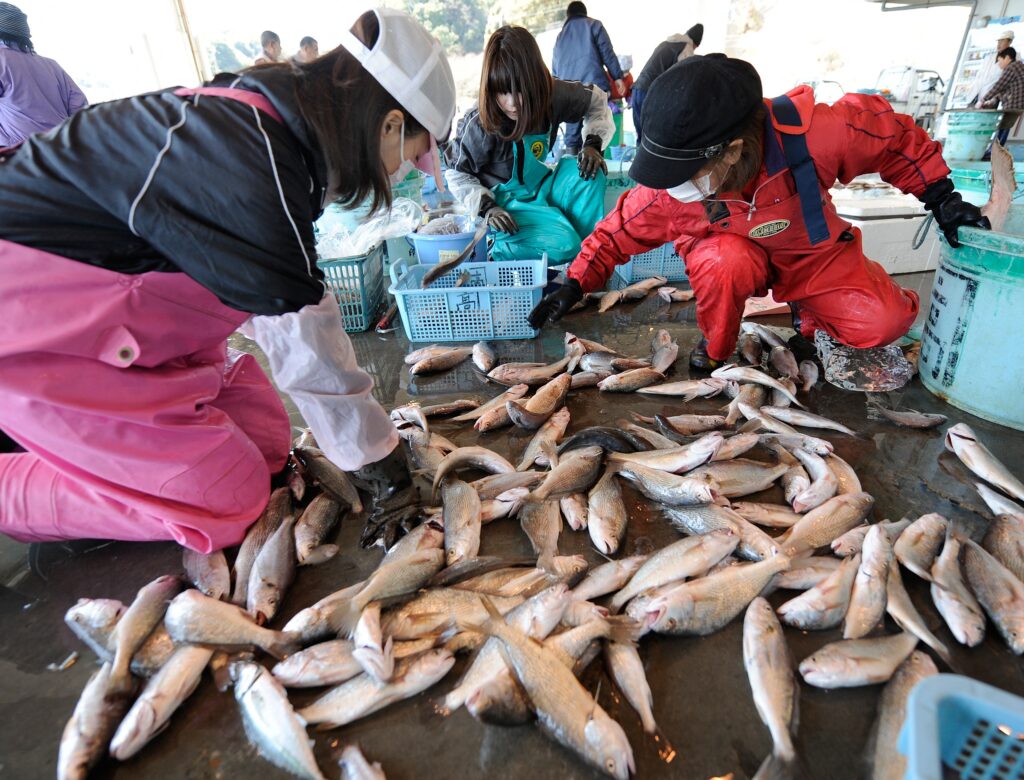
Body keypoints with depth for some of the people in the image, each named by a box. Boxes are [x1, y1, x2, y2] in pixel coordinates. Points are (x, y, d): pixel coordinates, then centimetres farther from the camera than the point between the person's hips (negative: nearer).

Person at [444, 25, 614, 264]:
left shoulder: (553, 94, -11)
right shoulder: (480, 125, -21)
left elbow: (597, 100, 7)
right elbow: (456, 174, -9)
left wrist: (593, 144, -8)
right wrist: (486, 208, -22)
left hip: (540, 188, 5)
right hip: (505, 202, -5)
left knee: (588, 173, -22)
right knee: (562, 247, -28)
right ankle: (499, 247, -5)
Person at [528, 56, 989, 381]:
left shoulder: (809, 133, -35)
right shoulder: (667, 189, -31)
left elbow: (892, 135, -14)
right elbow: (620, 230, -14)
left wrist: (940, 197, -7)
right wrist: (575, 286, -18)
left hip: (813, 252, 1)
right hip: (734, 250, 0)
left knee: (885, 322, -19)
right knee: (724, 261, -38)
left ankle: (809, 317, 14)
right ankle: (714, 352, -8)